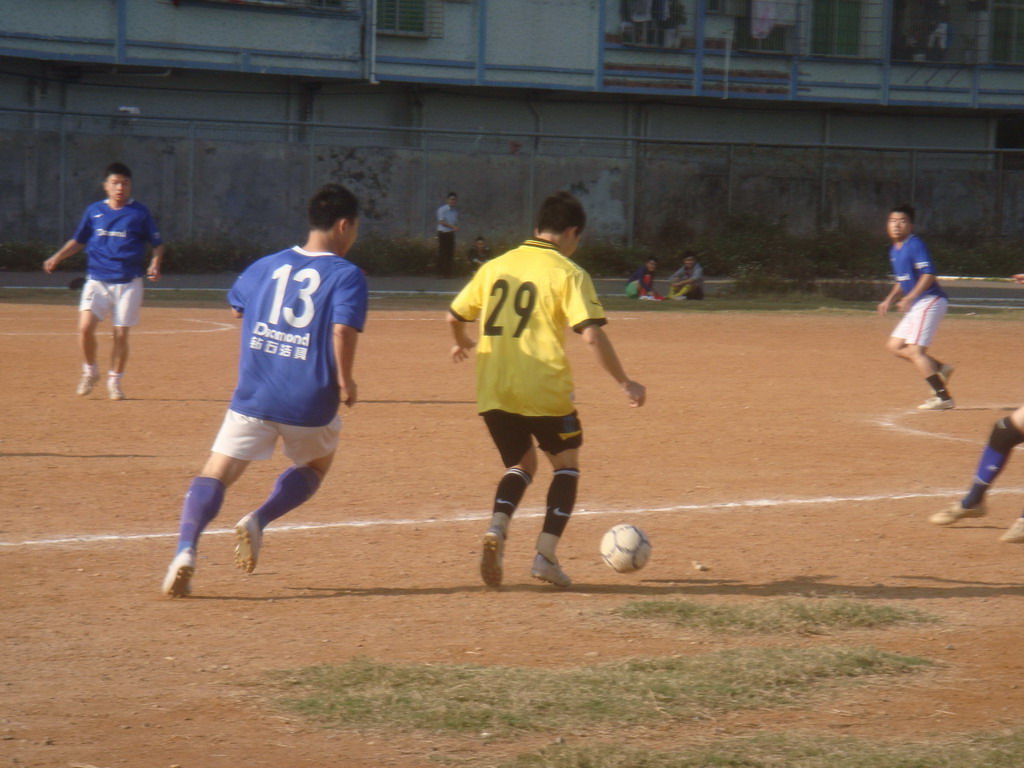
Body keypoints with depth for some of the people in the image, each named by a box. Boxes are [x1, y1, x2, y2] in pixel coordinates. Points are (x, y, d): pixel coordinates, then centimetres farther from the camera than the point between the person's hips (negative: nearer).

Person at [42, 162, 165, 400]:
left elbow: (157, 243, 7)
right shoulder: (94, 211, 7)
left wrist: (155, 264, -12)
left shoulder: (140, 212, 1)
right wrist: (57, 257, 4)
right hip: (97, 280, 1)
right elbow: (78, 240, 18)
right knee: (85, 326, -14)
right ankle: (90, 371, 9)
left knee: (121, 334, -1)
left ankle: (115, 380, 17)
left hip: (128, 283, -1)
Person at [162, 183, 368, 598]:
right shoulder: (346, 275, -3)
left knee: (215, 474, 2)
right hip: (310, 404, -2)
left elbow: (235, 306, 28)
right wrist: (344, 381, -5)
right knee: (316, 465, 26)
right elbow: (343, 329, -17)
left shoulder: (267, 266, 12)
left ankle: (186, 550, -23)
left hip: (253, 397, 2)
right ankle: (258, 521, 2)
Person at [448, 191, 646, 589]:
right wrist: (625, 383, -8)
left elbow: (454, 316, 16)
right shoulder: (568, 273, -6)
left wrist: (463, 343, 37)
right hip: (544, 390, -4)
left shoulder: (495, 266, 9)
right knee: (566, 463, 16)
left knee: (521, 464, 22)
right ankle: (546, 555, 3)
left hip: (493, 391, 4)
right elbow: (591, 335, -15)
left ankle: (497, 527, -7)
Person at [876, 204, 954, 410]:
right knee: (895, 345, 12)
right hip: (917, 305, 10)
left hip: (931, 300, -10)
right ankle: (939, 368, 15)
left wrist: (909, 298, -27)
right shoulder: (894, 250, 15)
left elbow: (928, 275, -22)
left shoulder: (915, 245, -13)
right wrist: (889, 300, 14)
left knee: (915, 350, -15)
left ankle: (944, 398, -16)